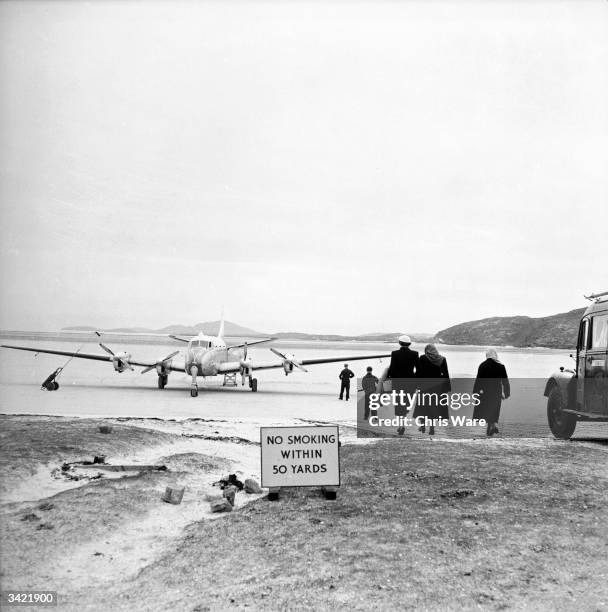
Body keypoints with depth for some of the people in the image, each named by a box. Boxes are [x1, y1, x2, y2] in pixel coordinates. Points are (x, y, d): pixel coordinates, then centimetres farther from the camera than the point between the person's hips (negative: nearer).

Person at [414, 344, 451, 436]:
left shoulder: (422, 359, -7)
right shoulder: (442, 359, 0)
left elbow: (418, 373, -7)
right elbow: (446, 374, 2)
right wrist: (448, 387, 7)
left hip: (425, 385, -2)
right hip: (437, 386, 2)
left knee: (423, 405, 12)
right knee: (435, 405, 7)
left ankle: (423, 426, 18)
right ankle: (432, 428, 5)